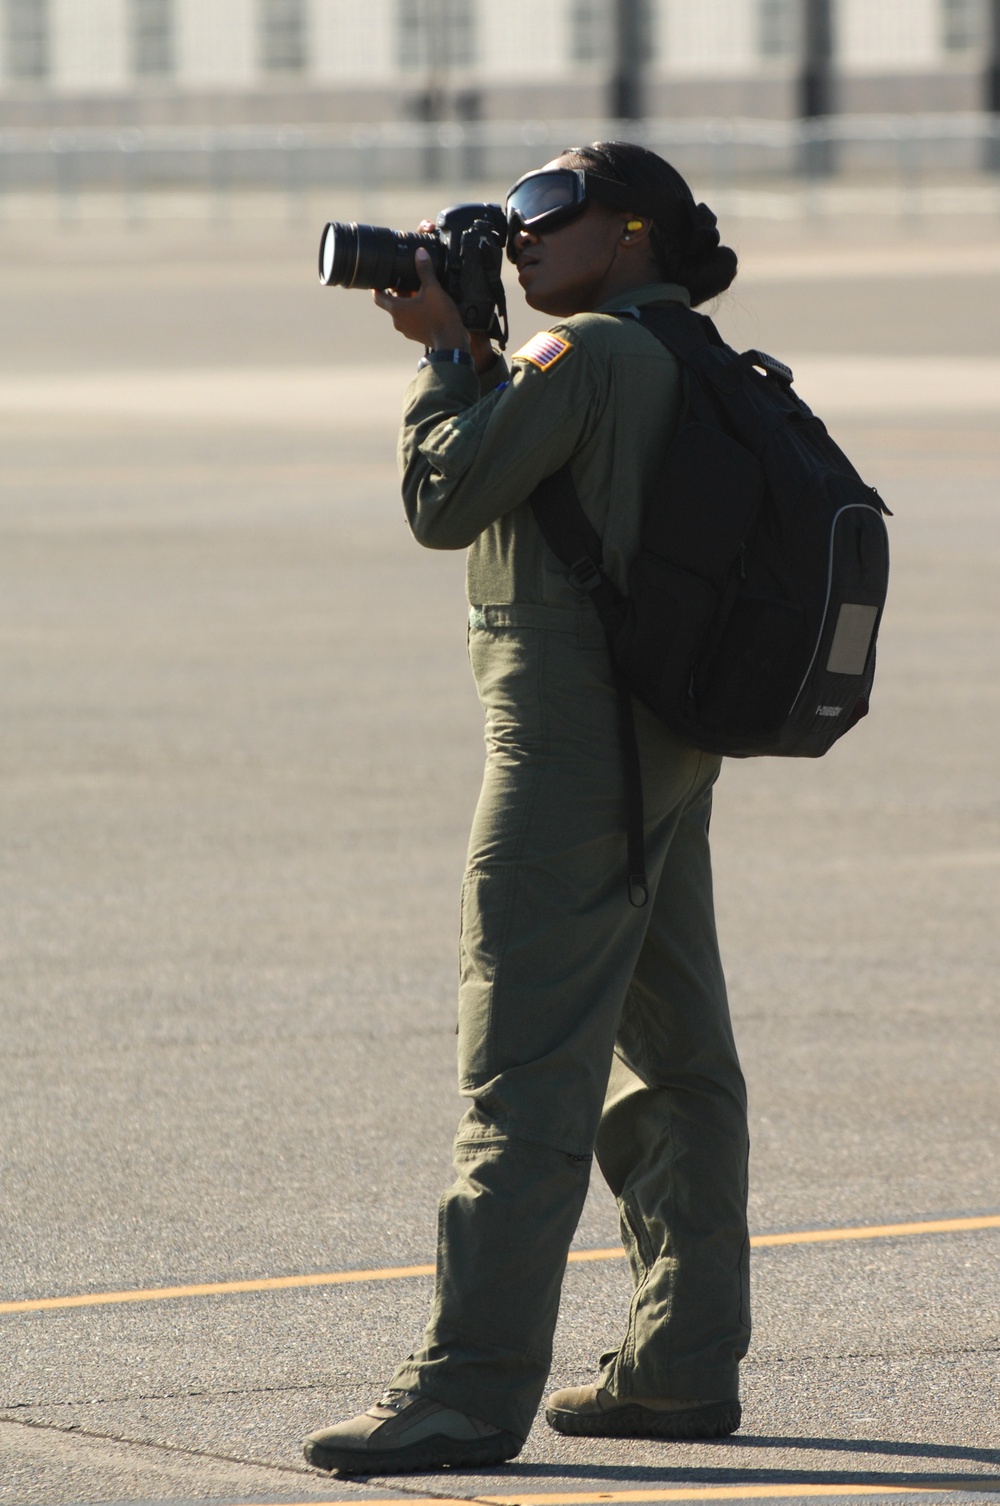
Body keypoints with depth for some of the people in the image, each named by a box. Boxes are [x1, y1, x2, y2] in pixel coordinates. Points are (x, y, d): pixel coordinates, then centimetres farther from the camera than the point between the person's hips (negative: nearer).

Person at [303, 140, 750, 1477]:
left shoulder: (589, 350, -13)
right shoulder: (687, 365, 14)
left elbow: (444, 500, -13)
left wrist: (447, 349, 0)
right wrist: (467, 351, 11)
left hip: (571, 729, -10)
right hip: (670, 744, 10)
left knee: (524, 1067, -11)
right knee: (670, 1056, 13)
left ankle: (470, 1391, -13)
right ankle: (685, 1367, 19)